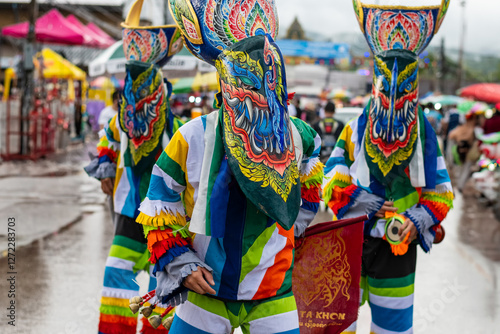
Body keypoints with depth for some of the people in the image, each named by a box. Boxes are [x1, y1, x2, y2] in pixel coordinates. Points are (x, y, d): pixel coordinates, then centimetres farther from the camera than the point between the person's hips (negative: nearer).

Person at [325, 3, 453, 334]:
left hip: (399, 244, 0)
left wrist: (417, 221, -14)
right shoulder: (355, 129, 0)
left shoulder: (424, 133, 2)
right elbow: (332, 183, -2)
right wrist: (369, 206, -15)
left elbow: (440, 192, 4)